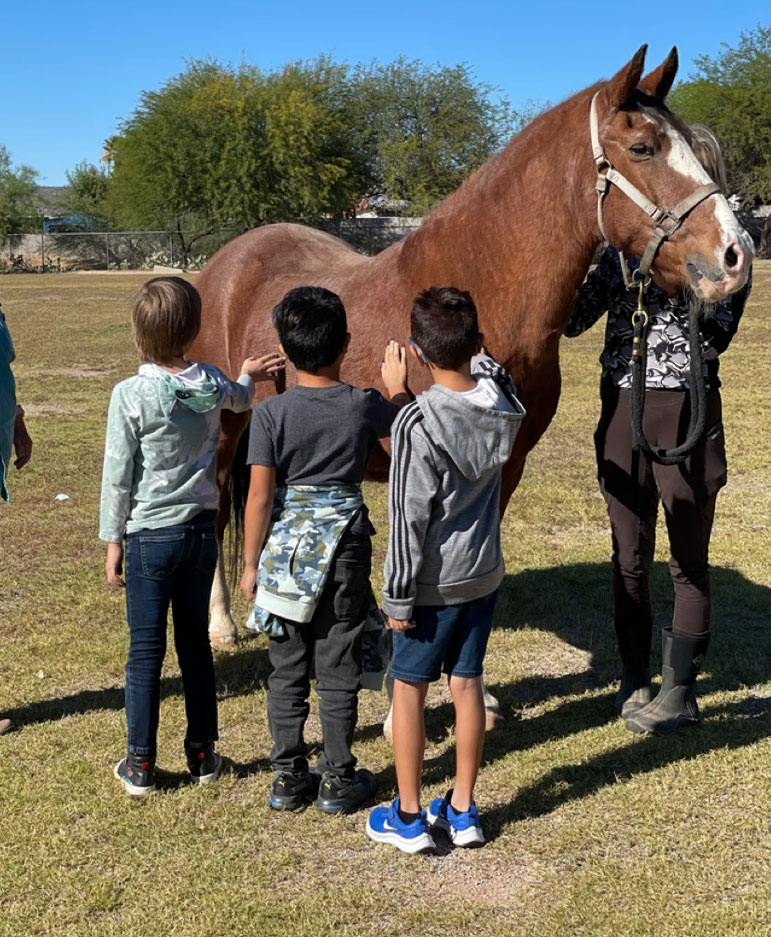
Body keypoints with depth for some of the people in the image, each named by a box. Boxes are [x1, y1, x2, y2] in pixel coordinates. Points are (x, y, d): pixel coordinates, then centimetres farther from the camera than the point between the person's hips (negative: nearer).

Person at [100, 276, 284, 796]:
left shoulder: (130, 395, -15)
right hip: (202, 529, 4)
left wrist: (113, 539, 0)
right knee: (196, 643, 14)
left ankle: (141, 764, 14)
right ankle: (203, 753, 23)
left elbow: (118, 474, -10)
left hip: (150, 536, -4)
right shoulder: (213, 384, -3)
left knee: (146, 650, 5)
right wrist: (248, 377, 46)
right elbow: (240, 397, 23)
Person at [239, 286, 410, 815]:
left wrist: (250, 563, -1)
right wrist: (398, 386, 32)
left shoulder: (272, 413, -11)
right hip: (347, 547, 0)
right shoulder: (367, 406, -7)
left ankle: (289, 778, 20)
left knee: (287, 670, 12)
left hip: (285, 547, 0)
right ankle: (338, 780, 19)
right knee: (338, 669, 10)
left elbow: (260, 497, -10)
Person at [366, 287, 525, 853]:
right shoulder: (504, 404, -6)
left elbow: (409, 519, -20)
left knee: (409, 688, 9)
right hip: (485, 573, 6)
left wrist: (398, 596, -12)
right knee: (467, 684, 15)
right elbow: (485, 368, 23)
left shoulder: (417, 422, -23)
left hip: (432, 583, -6)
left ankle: (408, 818, 20)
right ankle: (463, 811, 26)